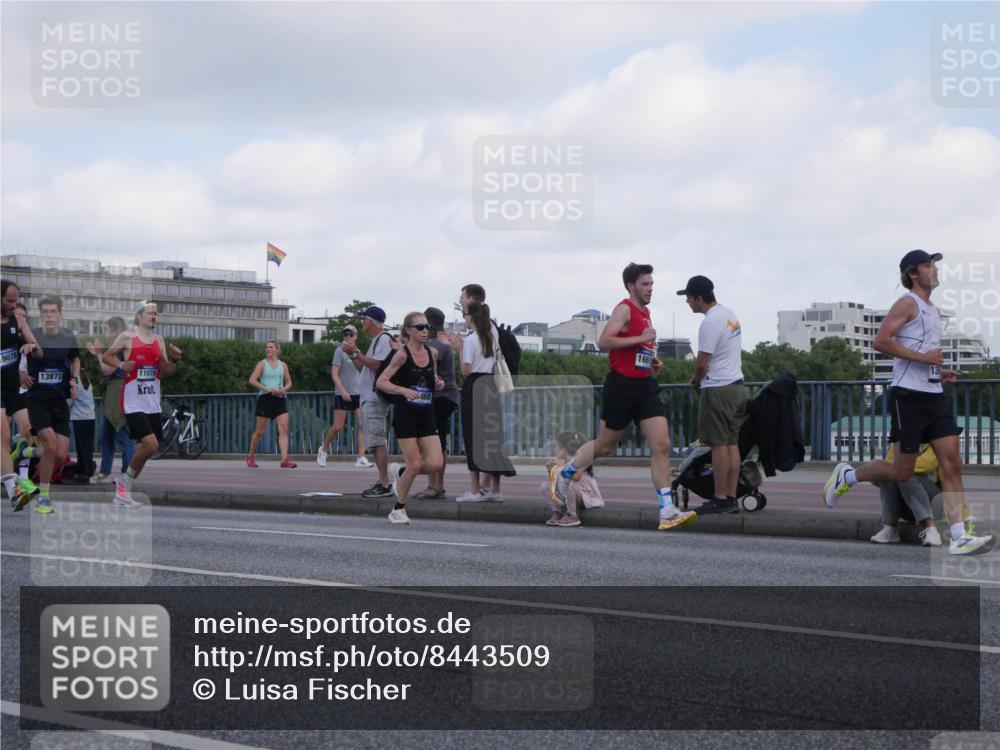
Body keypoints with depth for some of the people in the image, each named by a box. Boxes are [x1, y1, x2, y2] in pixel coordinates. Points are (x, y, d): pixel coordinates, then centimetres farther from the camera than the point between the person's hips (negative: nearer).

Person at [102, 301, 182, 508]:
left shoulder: (159, 340, 12)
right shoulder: (127, 337, -3)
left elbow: (164, 372, 14)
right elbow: (106, 356, 5)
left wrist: (174, 360, -6)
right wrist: (121, 365, -13)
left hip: (153, 403, 6)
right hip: (133, 402, -6)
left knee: (143, 448, 6)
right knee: (150, 445, -18)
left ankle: (123, 490, 19)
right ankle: (125, 481, 2)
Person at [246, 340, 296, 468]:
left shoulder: (283, 365, 11)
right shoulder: (262, 364, 1)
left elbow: (289, 382, 20)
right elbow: (252, 380, -9)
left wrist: (284, 389, -3)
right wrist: (267, 389, -19)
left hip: (280, 399, 3)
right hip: (265, 399, -3)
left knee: (283, 429, -12)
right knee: (260, 431, 5)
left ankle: (285, 459, -19)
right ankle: (250, 456, 25)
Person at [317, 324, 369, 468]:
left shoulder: (357, 352, 12)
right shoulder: (340, 351, -4)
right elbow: (334, 373, -12)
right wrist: (342, 390, -22)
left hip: (358, 394, 5)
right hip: (342, 395, -5)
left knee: (361, 425, -7)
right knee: (338, 427, -3)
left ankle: (361, 458, -8)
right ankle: (323, 449, 21)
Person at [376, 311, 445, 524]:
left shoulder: (432, 353, 7)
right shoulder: (402, 355, -9)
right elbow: (380, 382, -12)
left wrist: (438, 383, 0)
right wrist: (403, 390, -26)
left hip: (426, 415, 5)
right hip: (405, 415, -5)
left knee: (436, 464, -9)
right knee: (415, 465, -7)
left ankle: (399, 473, 20)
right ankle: (398, 510, 14)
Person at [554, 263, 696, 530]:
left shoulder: (645, 312, 17)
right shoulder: (624, 309, -9)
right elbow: (604, 341, -23)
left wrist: (653, 360, 14)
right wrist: (640, 339, -21)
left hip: (645, 385, 7)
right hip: (622, 385, -7)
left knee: (661, 445, -6)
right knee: (605, 445, 7)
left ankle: (667, 512, -8)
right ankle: (564, 474, 33)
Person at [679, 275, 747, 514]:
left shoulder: (710, 323, -17)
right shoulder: (730, 314, 12)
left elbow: (702, 363, -18)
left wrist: (695, 380, 3)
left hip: (718, 389, -9)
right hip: (736, 385, 9)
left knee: (719, 444, -6)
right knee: (732, 443, 9)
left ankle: (720, 499, -4)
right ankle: (731, 498, 11)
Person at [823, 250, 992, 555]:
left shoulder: (933, 310, 21)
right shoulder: (908, 303, -7)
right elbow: (881, 341, -20)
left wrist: (939, 372, 14)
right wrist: (922, 357, -20)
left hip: (934, 396, 8)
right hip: (908, 396, -8)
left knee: (952, 464, -4)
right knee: (901, 472, -3)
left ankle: (959, 537, -6)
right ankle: (846, 476, 20)